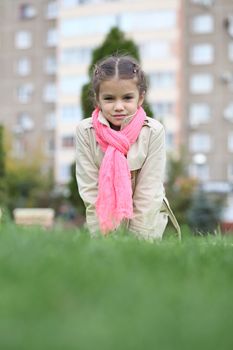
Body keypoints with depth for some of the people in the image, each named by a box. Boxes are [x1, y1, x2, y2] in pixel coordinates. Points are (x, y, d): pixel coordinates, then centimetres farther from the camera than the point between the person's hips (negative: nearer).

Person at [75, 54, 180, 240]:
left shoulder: (154, 132, -17)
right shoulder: (85, 131, -15)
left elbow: (149, 192, -15)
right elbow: (89, 189, -14)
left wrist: (138, 240, -16)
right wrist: (102, 237, -15)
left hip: (148, 216, -1)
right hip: (103, 215, 1)